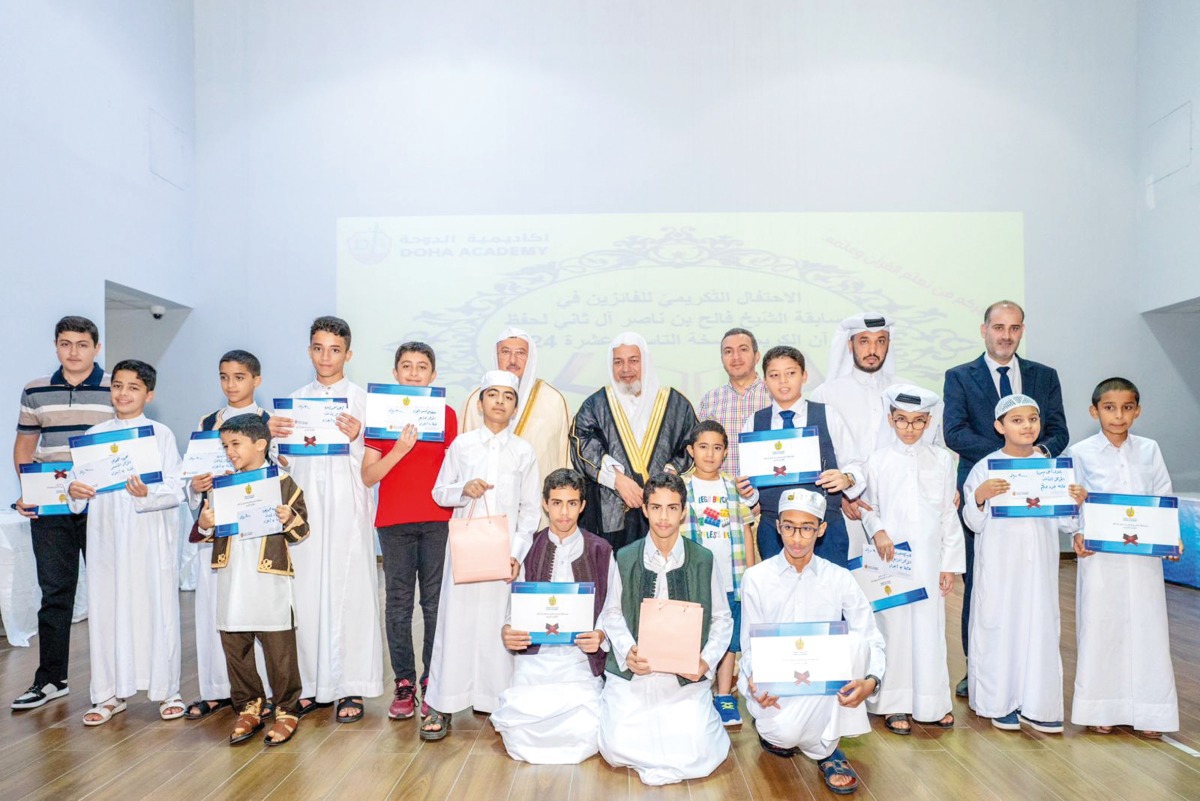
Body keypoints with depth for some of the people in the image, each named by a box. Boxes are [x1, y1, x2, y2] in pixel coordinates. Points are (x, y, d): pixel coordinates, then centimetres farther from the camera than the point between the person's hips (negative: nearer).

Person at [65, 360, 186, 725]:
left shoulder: (161, 434, -1)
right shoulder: (94, 435, 9)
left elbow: (176, 489, -8)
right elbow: (81, 480, 10)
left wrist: (147, 494, -26)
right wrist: (73, 491, -11)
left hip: (151, 535, -3)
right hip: (106, 534, 3)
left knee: (157, 607, 3)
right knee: (105, 609, 8)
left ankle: (167, 690, 17)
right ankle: (110, 694, 23)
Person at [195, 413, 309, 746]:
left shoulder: (282, 483, -3)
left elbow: (301, 529, -2)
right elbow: (210, 531, 16)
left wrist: (289, 520, -22)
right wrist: (204, 525, -6)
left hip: (269, 580, -5)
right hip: (231, 580, 5)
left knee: (278, 648, 2)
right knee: (234, 647, 12)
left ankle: (287, 710, 16)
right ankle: (248, 707, 28)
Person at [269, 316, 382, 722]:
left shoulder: (362, 399, 2)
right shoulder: (295, 400, 13)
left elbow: (372, 465, -2)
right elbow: (286, 464, 13)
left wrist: (355, 438, -20)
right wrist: (273, 435, -5)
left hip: (346, 506, -3)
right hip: (305, 504, 3)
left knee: (348, 589, -2)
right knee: (306, 591, 4)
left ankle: (350, 687, 9)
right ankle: (312, 686, 17)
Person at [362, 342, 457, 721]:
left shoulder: (446, 414, 6)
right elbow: (368, 476, 0)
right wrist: (400, 449, -14)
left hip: (437, 519, 0)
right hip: (394, 521, 0)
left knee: (435, 601, 2)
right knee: (398, 603, 4)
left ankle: (432, 682, 13)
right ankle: (404, 683, 15)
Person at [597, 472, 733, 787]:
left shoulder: (703, 560, 0)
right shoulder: (625, 559, 1)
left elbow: (722, 618, 6)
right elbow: (612, 614, 5)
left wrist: (706, 661, -9)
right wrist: (627, 652, -12)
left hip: (686, 676, 0)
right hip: (632, 674, 1)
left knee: (696, 756, -15)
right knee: (617, 748, -15)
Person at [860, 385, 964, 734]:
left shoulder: (942, 460, 5)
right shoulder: (878, 461, 0)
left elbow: (949, 515, 7)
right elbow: (868, 508, 6)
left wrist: (950, 564, 5)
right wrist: (878, 532, -14)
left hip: (929, 558, 1)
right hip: (890, 559, -1)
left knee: (930, 626, 5)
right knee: (893, 626, 2)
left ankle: (932, 702, 22)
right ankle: (895, 704, 16)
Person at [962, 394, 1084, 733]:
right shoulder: (985, 468, -3)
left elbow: (1067, 524, 11)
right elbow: (974, 523, -2)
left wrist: (1078, 503, -8)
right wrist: (979, 497, -20)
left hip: (1039, 565, 3)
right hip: (999, 565, -3)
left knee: (1040, 627, 5)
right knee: (998, 626, 2)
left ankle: (1035, 705, 17)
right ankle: (1000, 703, 16)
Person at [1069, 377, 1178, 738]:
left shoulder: (1149, 450, 7)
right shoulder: (1081, 453, -1)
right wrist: (1077, 535, -15)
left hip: (1144, 556, 2)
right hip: (1100, 556, -2)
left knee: (1146, 626, 5)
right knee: (1099, 627, 4)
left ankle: (1146, 711, 19)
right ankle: (1100, 709, 18)